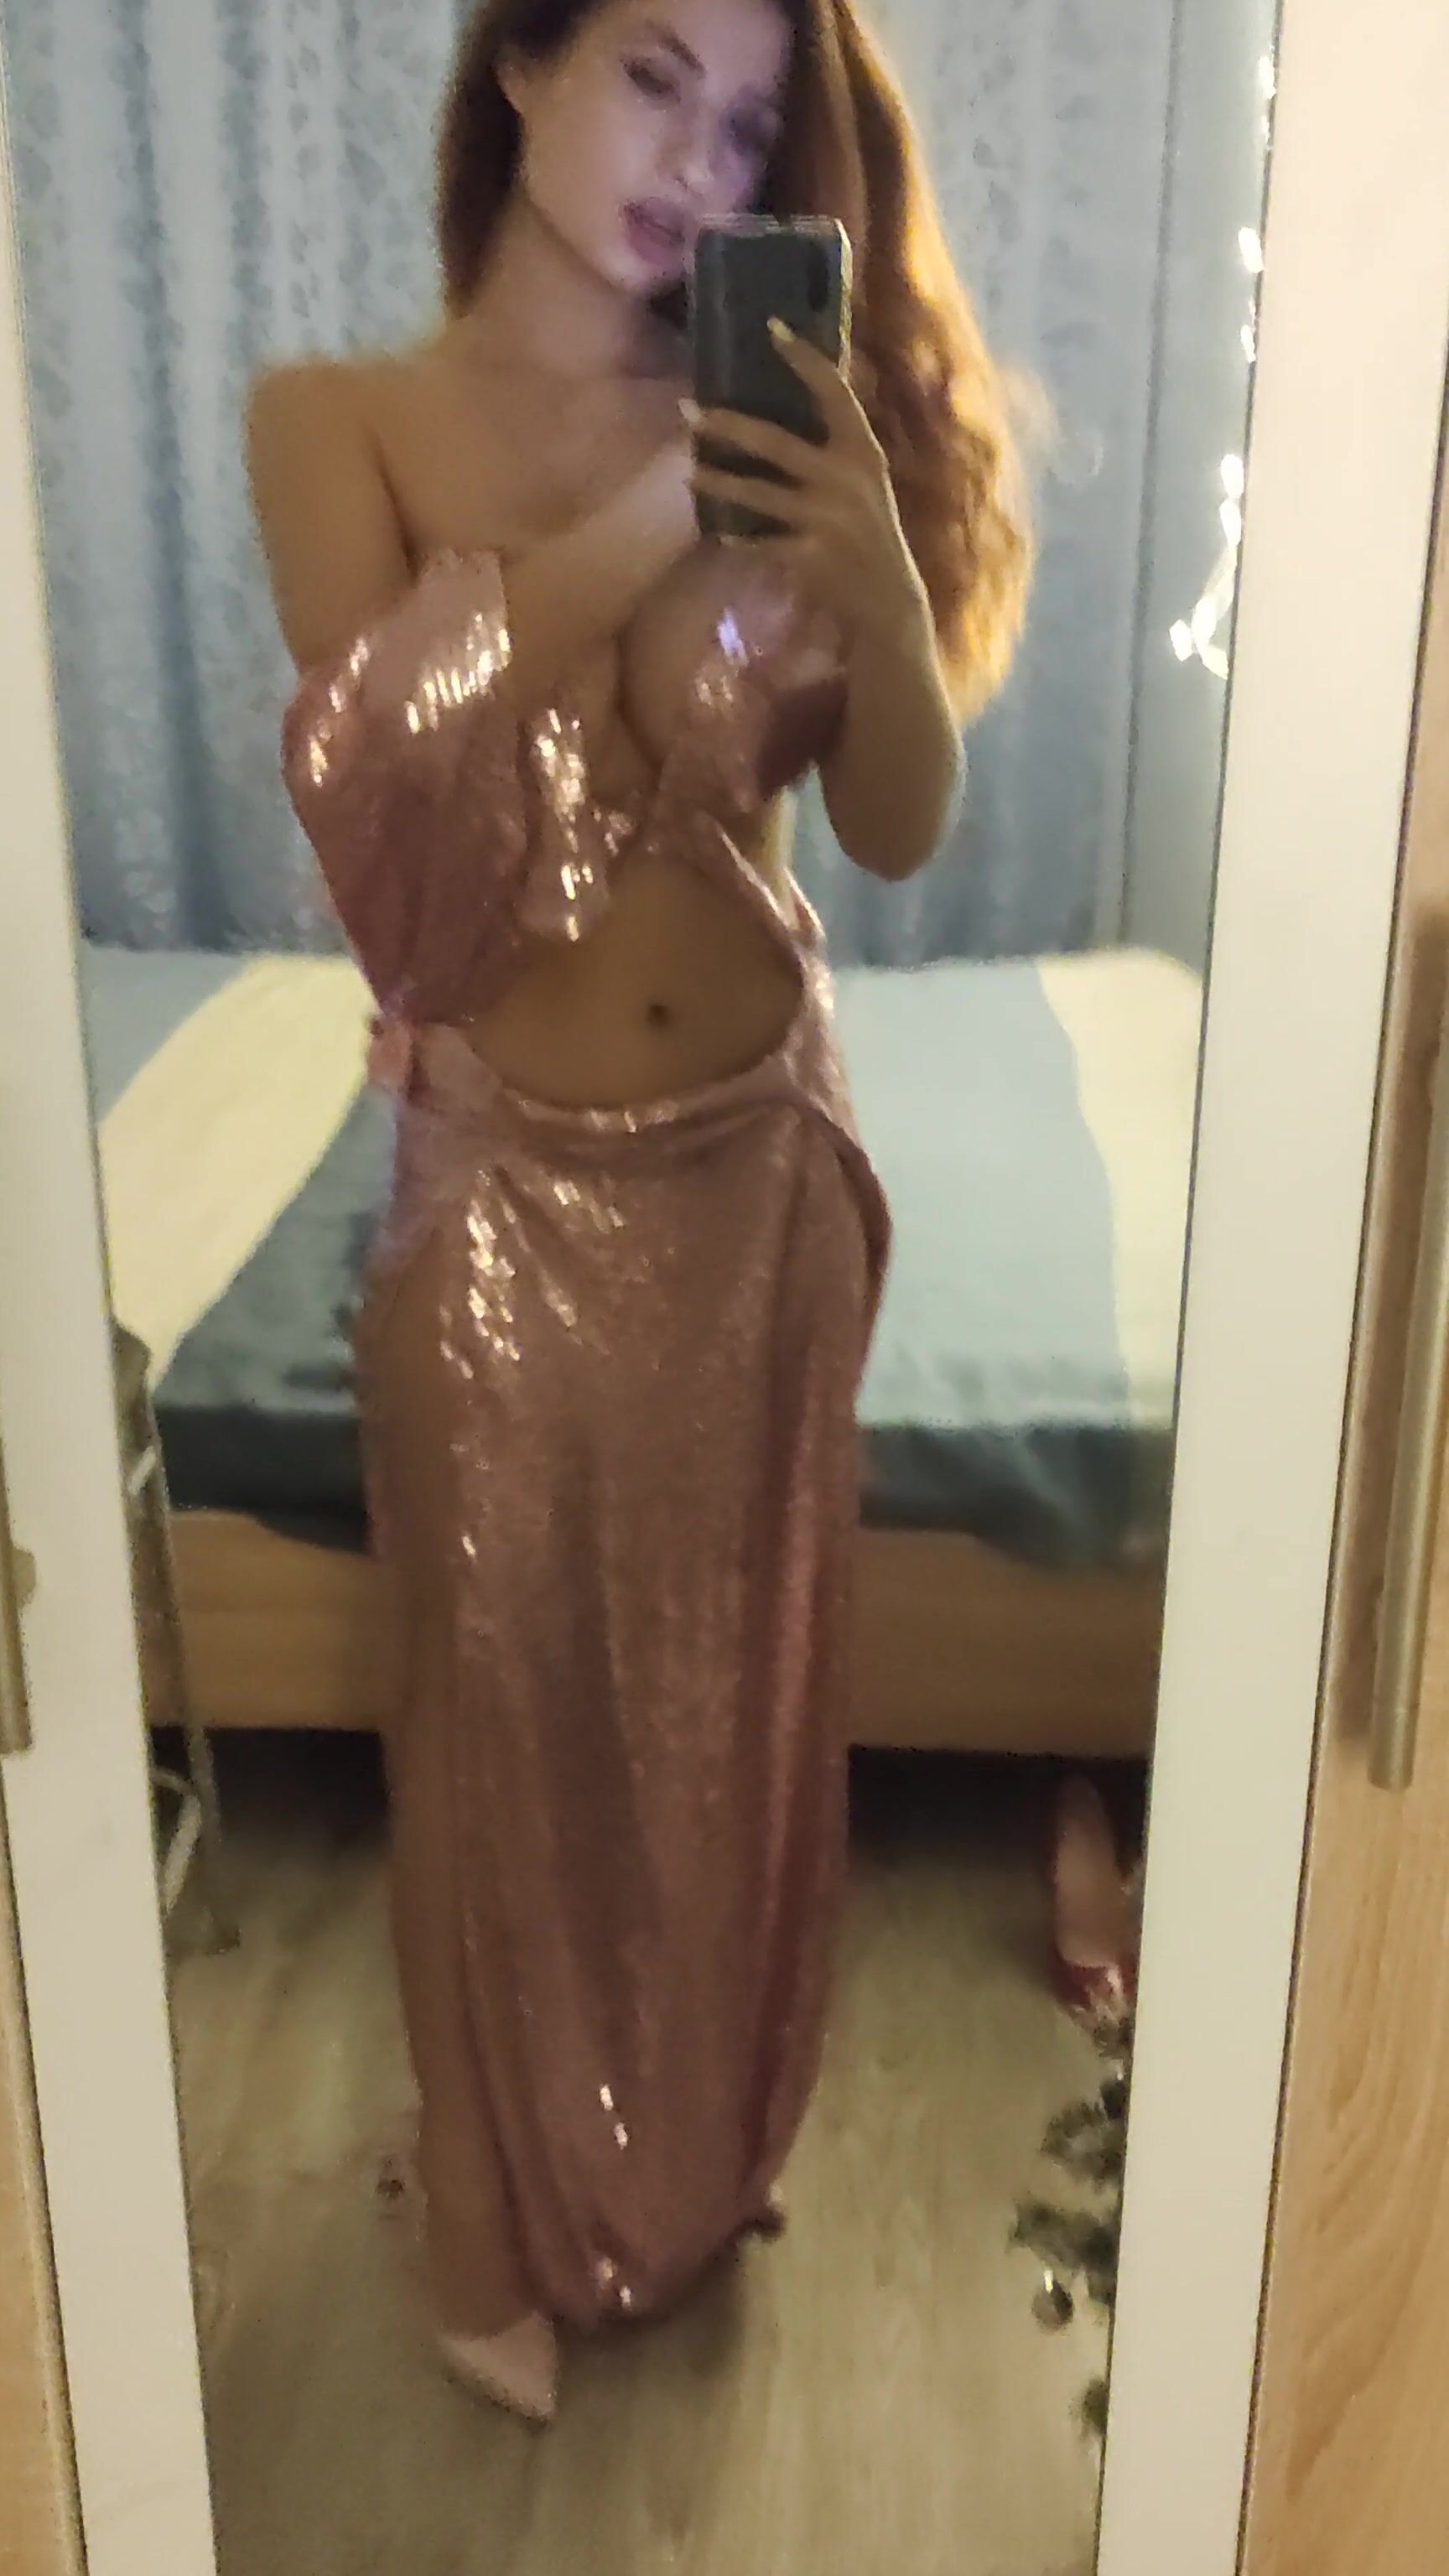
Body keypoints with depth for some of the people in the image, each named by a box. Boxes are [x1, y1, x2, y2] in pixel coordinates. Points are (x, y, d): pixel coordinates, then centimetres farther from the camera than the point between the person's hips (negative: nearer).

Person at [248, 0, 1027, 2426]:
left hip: (760, 1144, 3)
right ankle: (519, 2226, 35)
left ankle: (711, 2146, 44)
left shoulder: (783, 431, 2)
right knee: (511, 1698, 9)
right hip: (506, 1166, -2)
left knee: (739, 1675, 16)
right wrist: (660, 521, -24)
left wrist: (871, 562, -21)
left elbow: (900, 822, -4)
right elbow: (375, 750, -19)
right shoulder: (338, 418, -4)